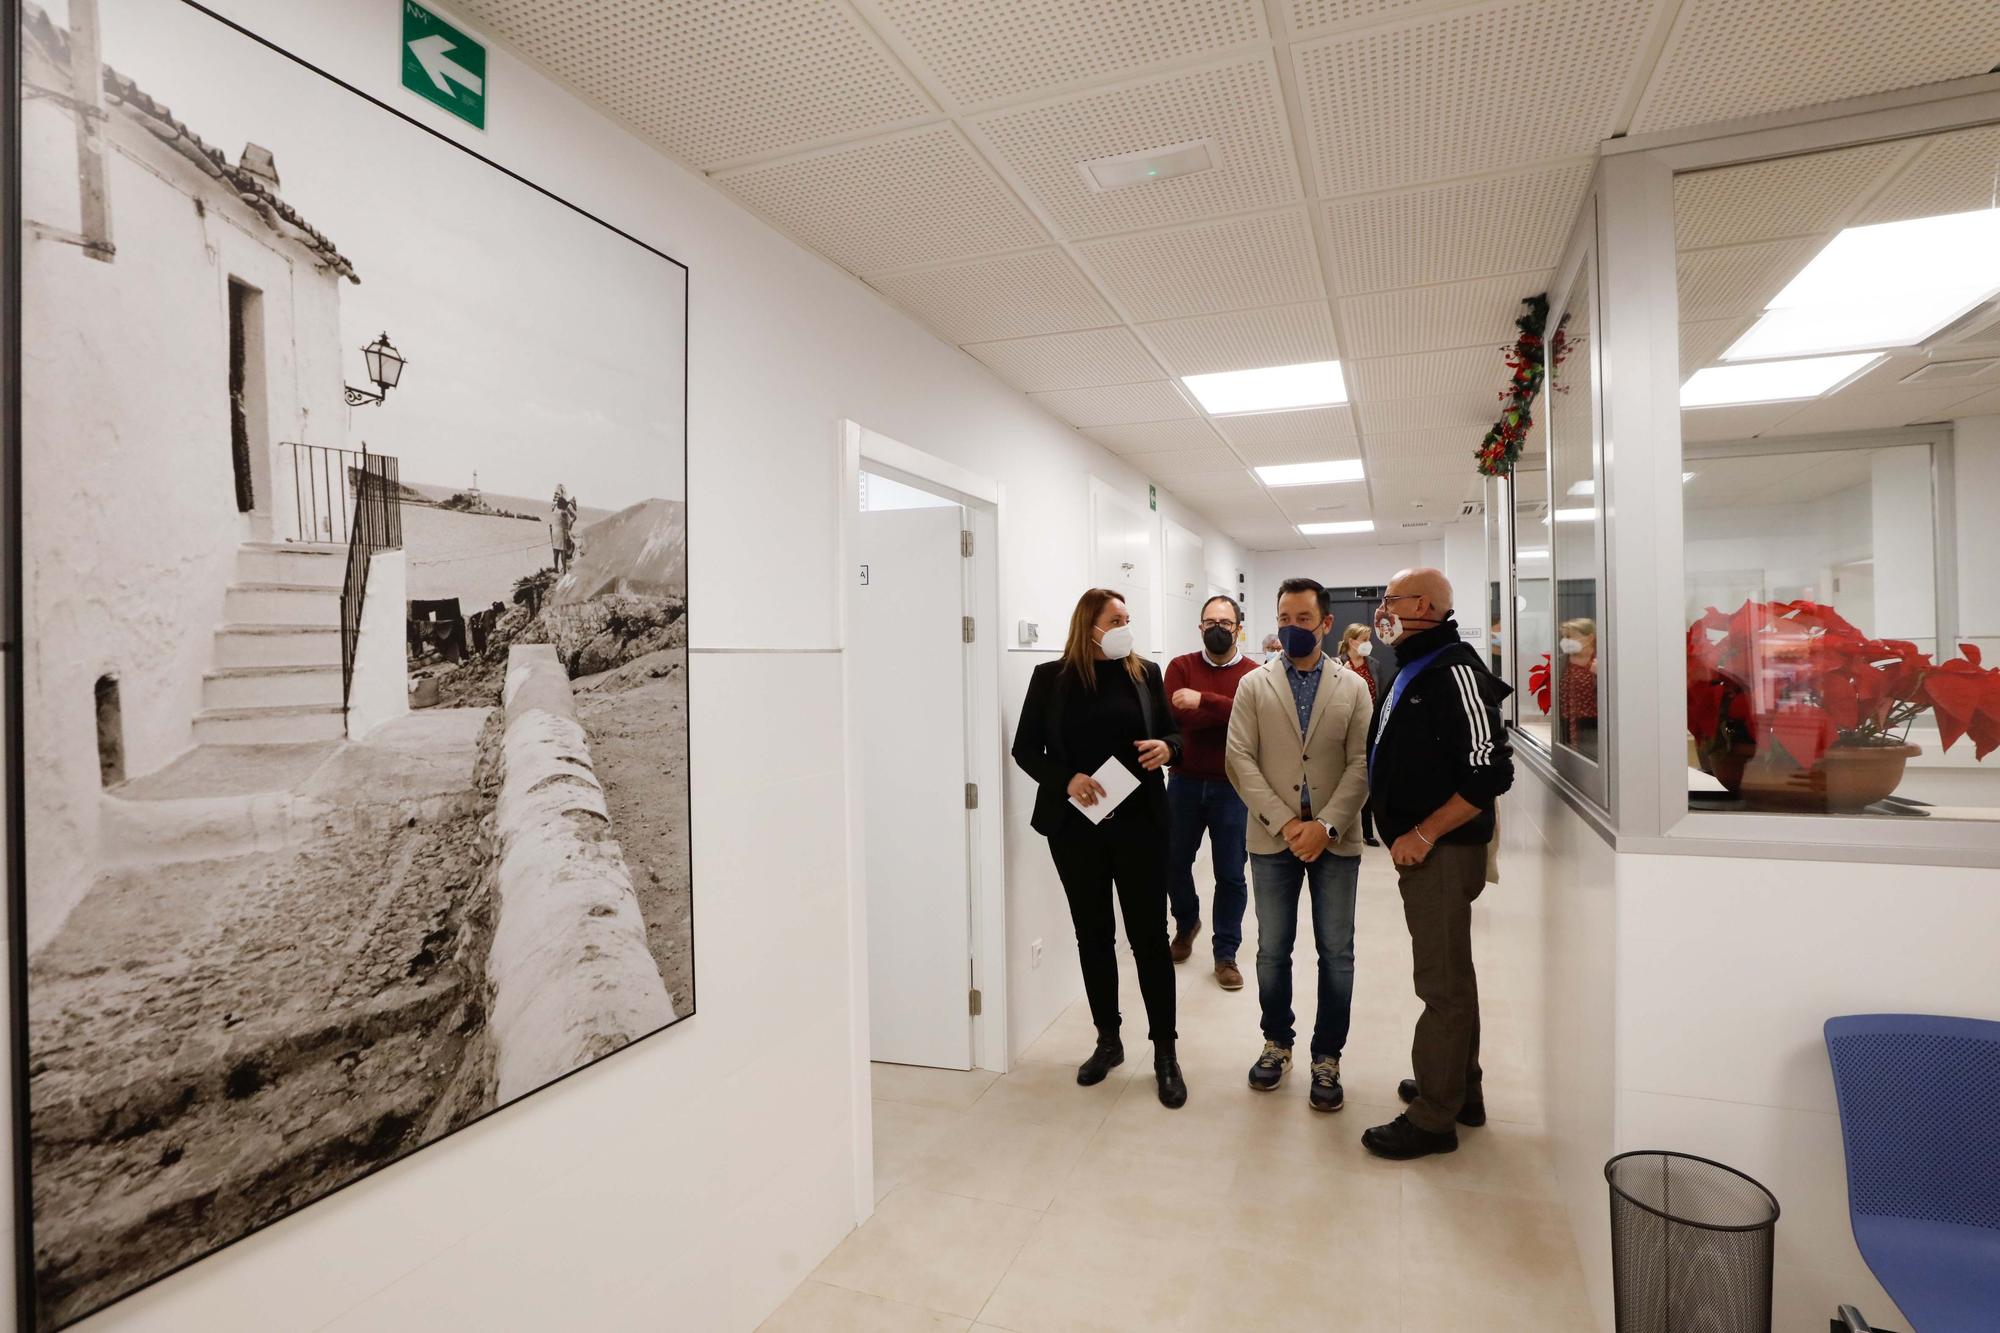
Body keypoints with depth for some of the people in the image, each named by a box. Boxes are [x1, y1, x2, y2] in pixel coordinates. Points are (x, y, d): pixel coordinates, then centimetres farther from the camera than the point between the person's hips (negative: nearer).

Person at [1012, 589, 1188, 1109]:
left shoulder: (1145, 673, 3)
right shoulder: (1052, 677, 0)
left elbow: (1173, 735, 11)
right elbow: (1025, 748, 0)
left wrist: (1165, 749, -13)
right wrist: (1066, 780, -16)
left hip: (1139, 821, 0)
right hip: (1075, 824, 0)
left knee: (1149, 936, 2)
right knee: (1092, 934, 12)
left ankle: (1164, 1052, 15)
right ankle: (1108, 1039, 28)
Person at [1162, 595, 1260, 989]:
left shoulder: (1254, 674, -3)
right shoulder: (1180, 667, 0)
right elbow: (1175, 716, -16)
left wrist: (1203, 701, -25)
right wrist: (1228, 710, -19)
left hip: (1231, 786, -2)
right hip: (1184, 782, 2)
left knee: (1230, 875, 4)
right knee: (1174, 862, 13)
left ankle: (1226, 955, 20)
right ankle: (1187, 923, 42)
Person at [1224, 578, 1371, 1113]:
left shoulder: (1353, 687, 4)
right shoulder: (1254, 685, 3)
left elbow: (1362, 764, -2)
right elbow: (1240, 760, -3)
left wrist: (1325, 825, -14)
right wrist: (1285, 822, -12)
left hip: (1335, 838, 0)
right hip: (1273, 838, 0)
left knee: (1337, 953, 6)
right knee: (1272, 950, 9)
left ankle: (1326, 1057, 22)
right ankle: (1277, 1042, 28)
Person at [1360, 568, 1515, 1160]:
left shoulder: (1454, 671, -18)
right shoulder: (1412, 670, 13)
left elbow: (1490, 772, -24)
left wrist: (1423, 834, -20)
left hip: (1441, 851, -10)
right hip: (1418, 847, 10)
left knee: (1442, 982, 0)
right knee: (1450, 975, 20)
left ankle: (1432, 1116, 11)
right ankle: (1461, 1088, 35)